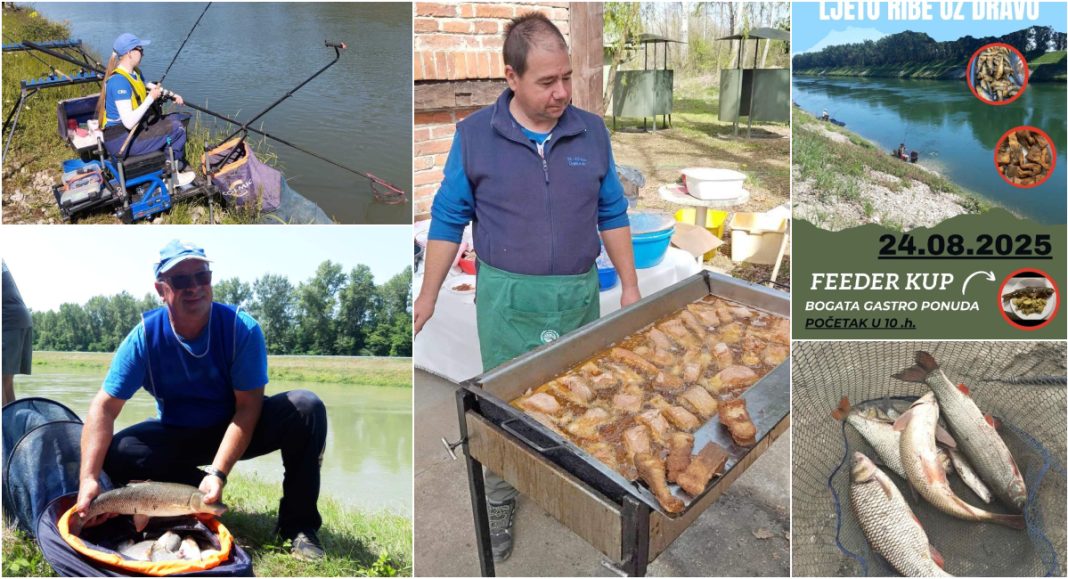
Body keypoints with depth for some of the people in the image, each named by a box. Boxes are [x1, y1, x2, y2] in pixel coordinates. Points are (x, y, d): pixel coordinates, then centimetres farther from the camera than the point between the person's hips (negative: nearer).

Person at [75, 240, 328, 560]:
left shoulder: (242, 328, -22)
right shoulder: (145, 336, -18)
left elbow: (247, 406, -22)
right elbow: (105, 406, -20)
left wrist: (218, 472, -34)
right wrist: (89, 479, -32)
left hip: (236, 429, -1)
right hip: (176, 435, 2)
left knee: (305, 407, -28)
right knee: (116, 454, -26)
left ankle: (298, 525, -18)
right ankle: (204, 497, -5)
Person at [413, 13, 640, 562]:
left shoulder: (592, 132, 0)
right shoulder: (475, 135, -6)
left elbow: (612, 214, 8)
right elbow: (449, 219, 0)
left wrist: (630, 285, 7)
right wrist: (428, 296, -1)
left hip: (579, 294, 2)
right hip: (507, 296, -2)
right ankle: (499, 507, 28)